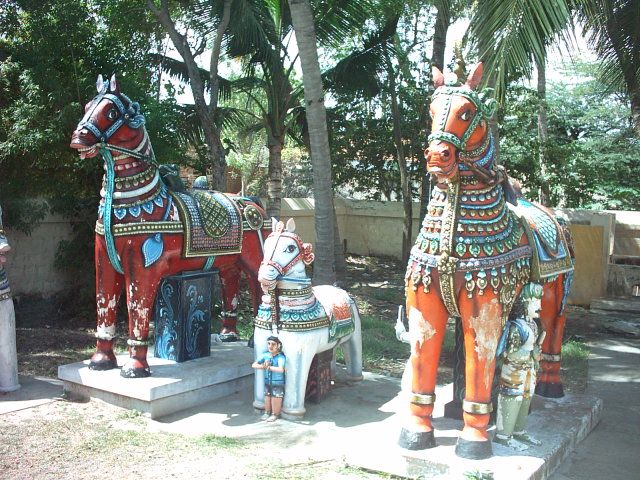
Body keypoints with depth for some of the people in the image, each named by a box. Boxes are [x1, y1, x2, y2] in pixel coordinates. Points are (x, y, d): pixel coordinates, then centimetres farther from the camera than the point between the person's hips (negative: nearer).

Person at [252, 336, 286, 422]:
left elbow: (281, 369, -38)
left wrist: (269, 367, -33)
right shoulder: (265, 355, -7)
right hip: (267, 382, 5)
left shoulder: (281, 357, -23)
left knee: (276, 399, 8)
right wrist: (262, 366, -27)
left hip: (278, 383, -5)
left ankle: (275, 414, 29)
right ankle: (267, 412, 39)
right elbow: (254, 365, -8)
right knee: (267, 398, 18)